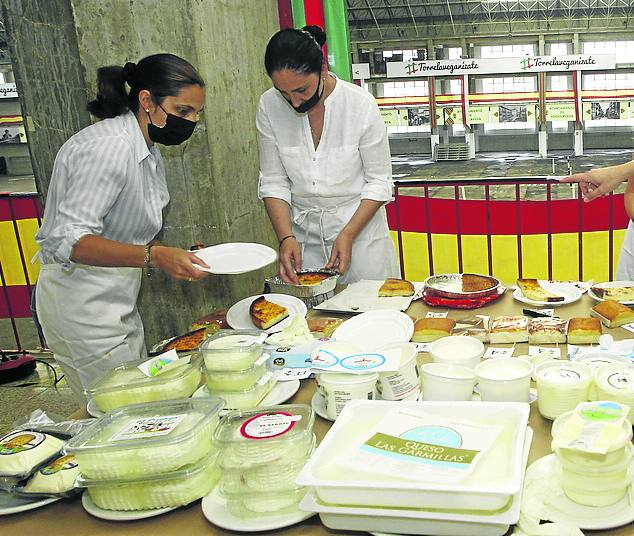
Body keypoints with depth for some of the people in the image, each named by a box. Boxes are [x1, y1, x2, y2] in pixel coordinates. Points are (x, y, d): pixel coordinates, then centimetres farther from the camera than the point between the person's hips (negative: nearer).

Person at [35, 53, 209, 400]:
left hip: (117, 303, 9)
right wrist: (154, 256, -35)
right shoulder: (109, 146, -20)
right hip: (82, 305, -9)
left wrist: (177, 258, 2)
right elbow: (69, 239, -27)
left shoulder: (146, 152, 11)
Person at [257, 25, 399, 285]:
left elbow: (379, 182, -9)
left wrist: (348, 235, -18)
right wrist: (286, 237, -16)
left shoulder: (361, 105, -16)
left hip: (359, 225, -2)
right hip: (302, 233, 2)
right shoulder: (269, 107, -9)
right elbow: (273, 182, -3)